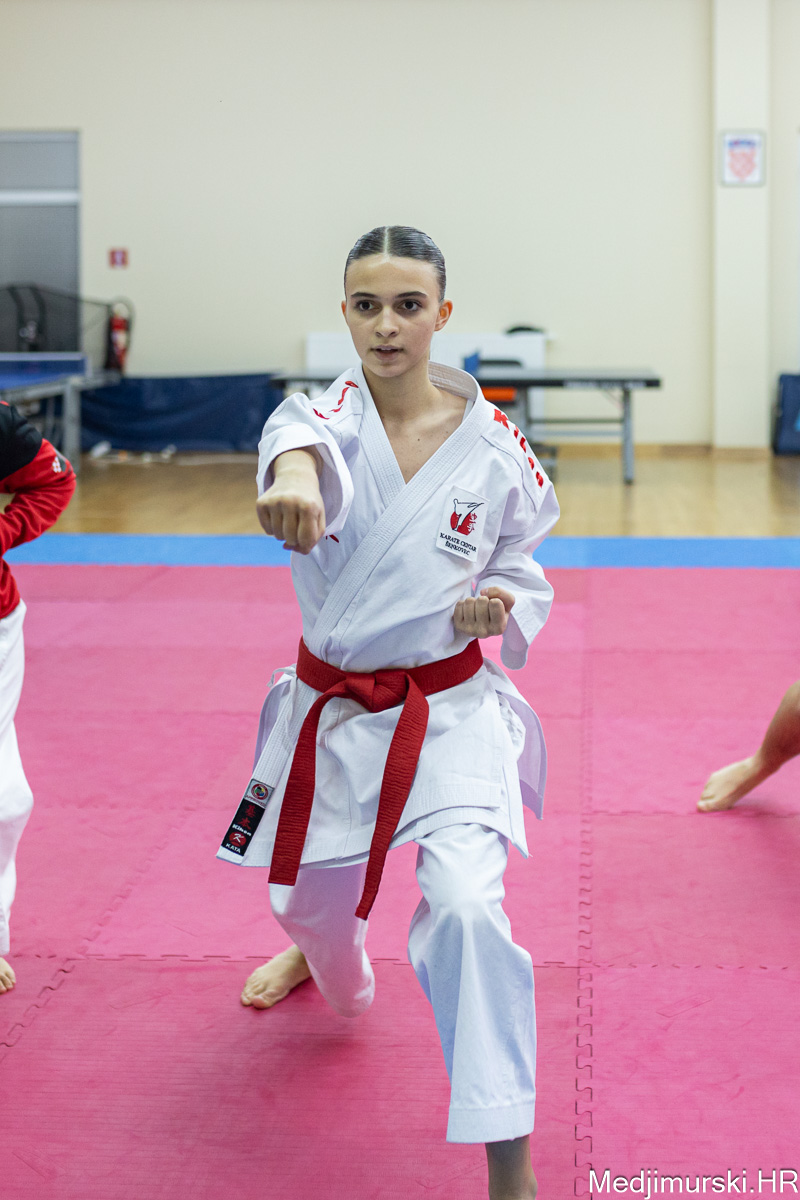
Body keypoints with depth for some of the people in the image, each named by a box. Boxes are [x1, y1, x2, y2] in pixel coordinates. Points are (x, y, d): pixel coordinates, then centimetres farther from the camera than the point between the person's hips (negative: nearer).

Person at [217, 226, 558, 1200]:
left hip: (449, 708, -2)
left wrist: (503, 603, -17)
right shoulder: (335, 413, -12)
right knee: (314, 892, 23)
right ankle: (323, 960, 66)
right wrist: (294, 470, -65)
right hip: (333, 707, 2)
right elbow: (305, 434, -40)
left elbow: (521, 552, 7)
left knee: (467, 905, -23)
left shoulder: (490, 443, -10)